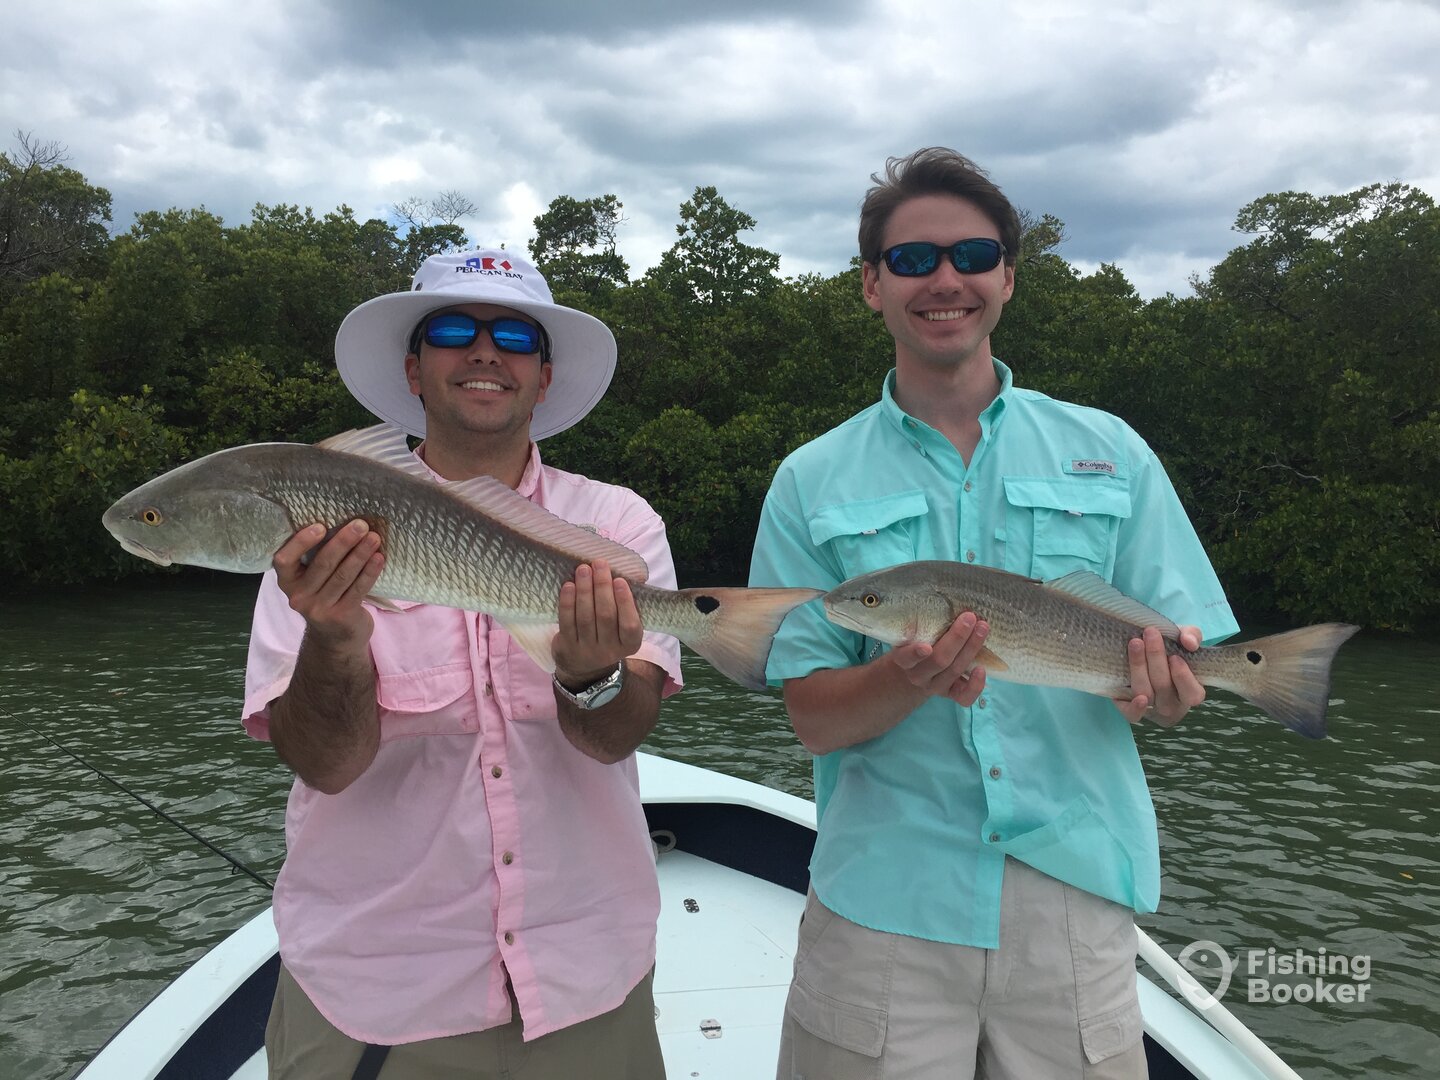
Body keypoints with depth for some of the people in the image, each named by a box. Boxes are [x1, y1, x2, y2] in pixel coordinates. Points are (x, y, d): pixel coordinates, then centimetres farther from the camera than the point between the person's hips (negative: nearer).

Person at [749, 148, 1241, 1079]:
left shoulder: (1107, 451, 4)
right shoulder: (814, 481, 1)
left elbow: (1181, 691, 5)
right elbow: (814, 717, -2)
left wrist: (1167, 682, -18)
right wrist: (908, 680, -23)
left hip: (1076, 899, 1)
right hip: (883, 906, -1)